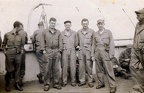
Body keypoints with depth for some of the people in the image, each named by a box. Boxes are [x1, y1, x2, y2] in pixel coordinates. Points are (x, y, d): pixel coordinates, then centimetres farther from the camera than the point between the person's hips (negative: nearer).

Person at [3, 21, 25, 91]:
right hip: (9, 55, -3)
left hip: (18, 55, 3)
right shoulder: (7, 35, 0)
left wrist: (22, 50, 5)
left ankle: (17, 84, 17)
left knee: (17, 70, 6)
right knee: (9, 70, 2)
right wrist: (5, 51, -4)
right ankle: (7, 84, 21)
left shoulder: (20, 36, 6)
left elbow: (22, 44, 19)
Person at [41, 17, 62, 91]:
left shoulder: (58, 32, 11)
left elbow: (60, 42, 12)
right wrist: (43, 50, -3)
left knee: (56, 68, 6)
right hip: (48, 51, -2)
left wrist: (59, 51, 6)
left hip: (56, 51, 2)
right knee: (47, 69, 0)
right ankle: (47, 84, 9)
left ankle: (56, 83, 16)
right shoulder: (44, 32, 6)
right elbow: (43, 42, 6)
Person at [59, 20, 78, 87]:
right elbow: (60, 43, 8)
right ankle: (64, 81, 9)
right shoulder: (62, 33, 6)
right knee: (64, 66, 1)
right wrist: (61, 50, 4)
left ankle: (73, 81, 6)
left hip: (72, 51, 0)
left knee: (73, 66, -2)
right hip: (65, 51, 0)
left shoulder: (74, 33, 7)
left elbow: (76, 43, 12)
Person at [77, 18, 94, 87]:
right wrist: (78, 45, 5)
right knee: (81, 66, 3)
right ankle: (82, 80, 12)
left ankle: (90, 81, 8)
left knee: (89, 66, -2)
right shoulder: (79, 32, 12)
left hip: (89, 50, -2)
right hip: (81, 50, 3)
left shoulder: (92, 31, 4)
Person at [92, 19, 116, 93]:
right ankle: (100, 83, 19)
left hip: (105, 52, -3)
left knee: (109, 70, -6)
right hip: (97, 53, 4)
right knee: (99, 70, 7)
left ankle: (112, 86, -1)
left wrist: (111, 54, -9)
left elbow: (111, 43, -1)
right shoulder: (96, 34, 13)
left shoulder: (108, 32, 5)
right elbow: (94, 45, 13)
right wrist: (93, 55, 8)